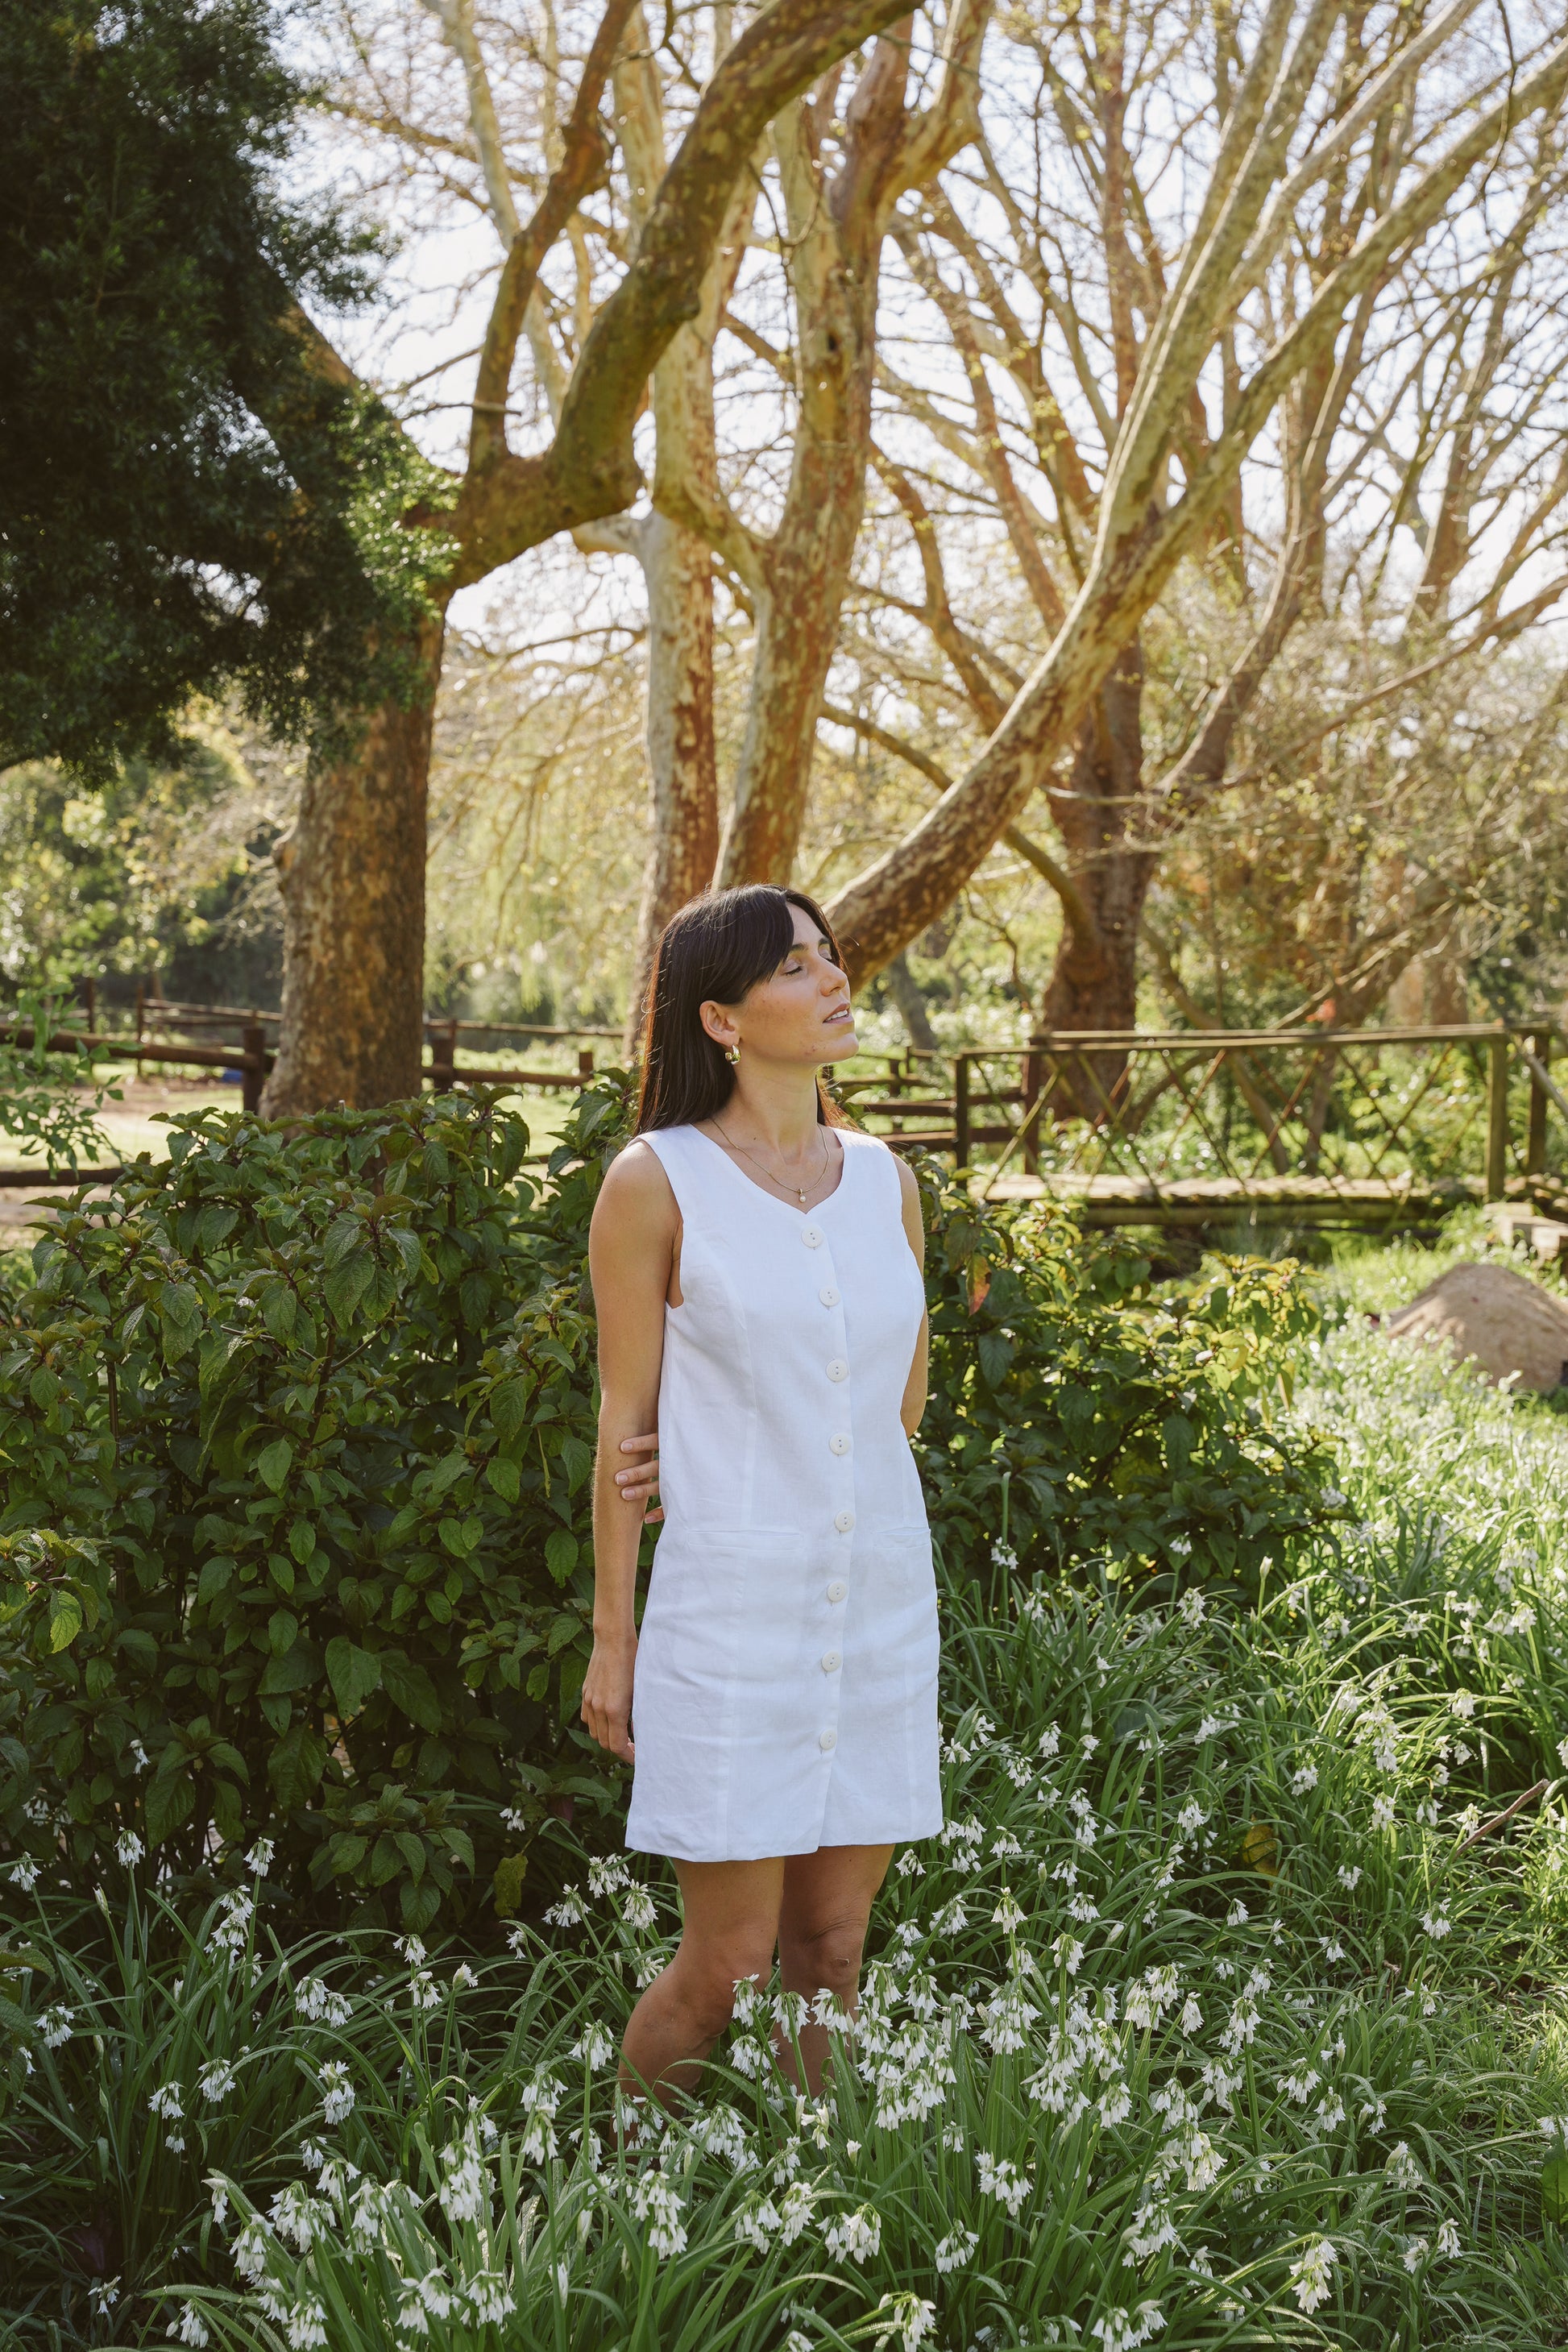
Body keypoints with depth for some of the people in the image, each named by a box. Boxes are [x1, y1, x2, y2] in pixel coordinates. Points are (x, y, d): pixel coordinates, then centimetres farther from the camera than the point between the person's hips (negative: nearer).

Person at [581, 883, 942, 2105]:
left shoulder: (885, 1178, 8)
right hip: (735, 1602, -4)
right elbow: (629, 1424, -3)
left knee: (832, 1951, 10)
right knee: (726, 1964, 0)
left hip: (883, 1598, 5)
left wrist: (782, 1467, 4)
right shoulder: (657, 1181, -5)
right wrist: (614, 1637, -3)